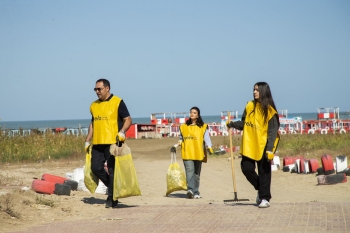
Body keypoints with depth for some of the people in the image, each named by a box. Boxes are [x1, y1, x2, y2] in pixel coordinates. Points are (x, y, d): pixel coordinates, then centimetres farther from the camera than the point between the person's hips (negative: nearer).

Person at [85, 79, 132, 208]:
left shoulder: (117, 102, -3)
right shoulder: (94, 105, 16)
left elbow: (128, 120, -4)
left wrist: (122, 132, -20)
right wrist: (87, 141, 19)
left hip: (112, 142, -6)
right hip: (97, 143, 6)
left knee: (112, 171, -4)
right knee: (96, 168, 1)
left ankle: (112, 199, 4)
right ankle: (113, 187, 22)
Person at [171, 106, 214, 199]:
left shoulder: (203, 127, 7)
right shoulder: (183, 127, 13)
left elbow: (207, 139, 1)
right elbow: (181, 139, 22)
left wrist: (209, 148, -16)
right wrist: (175, 145, 7)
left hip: (198, 153, 0)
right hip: (187, 153, 0)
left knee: (197, 173, 7)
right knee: (190, 170, -17)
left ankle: (196, 192, 14)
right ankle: (190, 190, -28)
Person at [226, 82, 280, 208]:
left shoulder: (269, 110, -8)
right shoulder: (249, 106, 7)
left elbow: (273, 131, -12)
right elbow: (244, 123, 15)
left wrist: (270, 149, -19)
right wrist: (232, 124, -1)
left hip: (263, 147, -5)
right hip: (249, 145, 5)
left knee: (264, 172, 0)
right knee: (246, 168, 2)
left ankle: (265, 198, 9)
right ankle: (261, 189, 25)